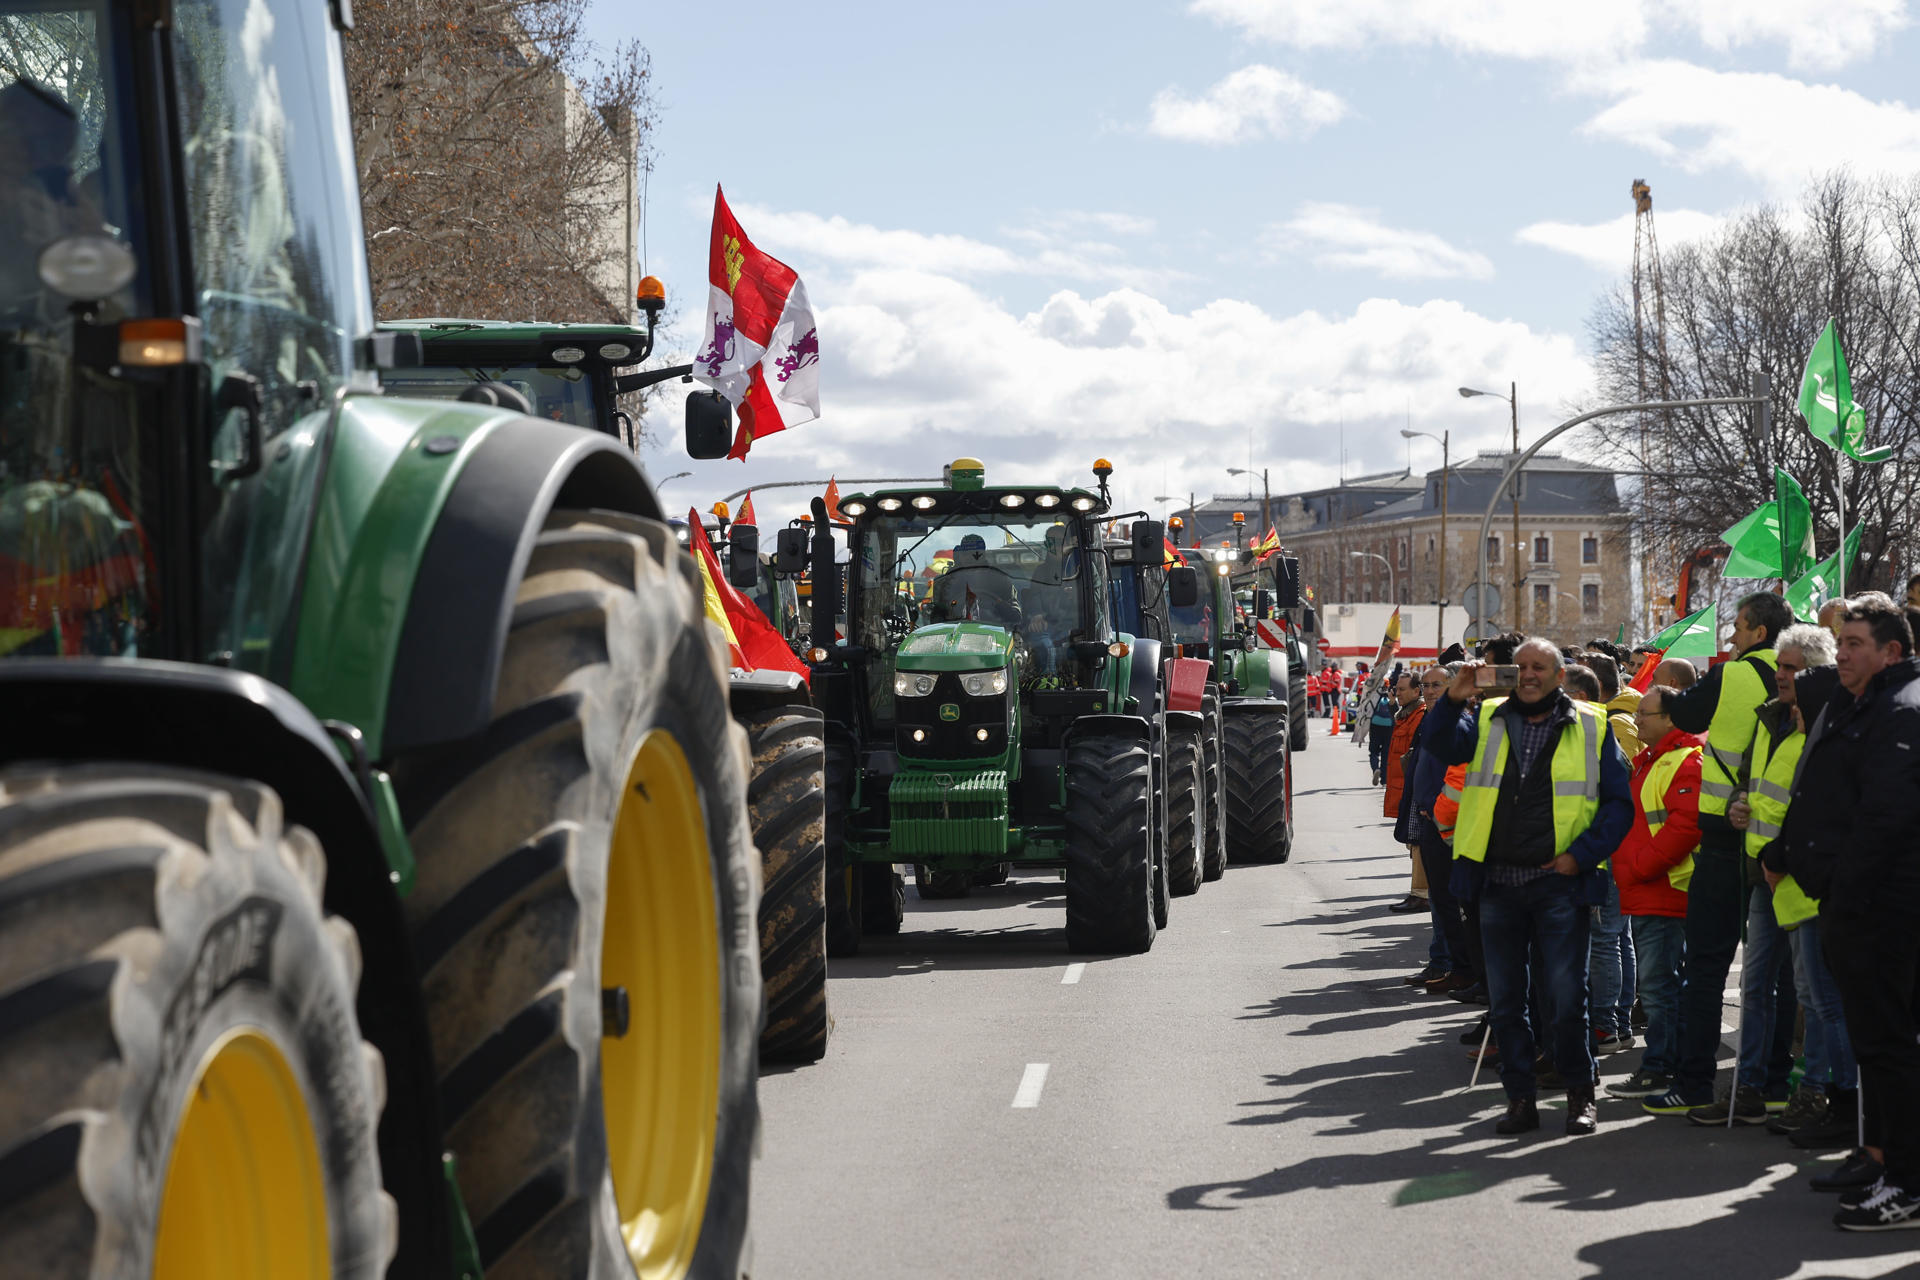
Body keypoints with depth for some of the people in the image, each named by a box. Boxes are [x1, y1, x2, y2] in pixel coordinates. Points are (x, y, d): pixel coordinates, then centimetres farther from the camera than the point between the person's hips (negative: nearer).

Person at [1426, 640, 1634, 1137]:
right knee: (1504, 998, 8)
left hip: (1559, 882, -3)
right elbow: (1443, 746, -5)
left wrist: (1582, 854, -8)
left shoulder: (1591, 728, 5)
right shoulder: (1489, 720, 11)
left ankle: (1580, 1093, 12)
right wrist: (1453, 700, -22)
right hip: (1497, 884, 3)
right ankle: (1520, 1097, 17)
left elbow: (1617, 803, 4)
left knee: (1565, 997, -3)